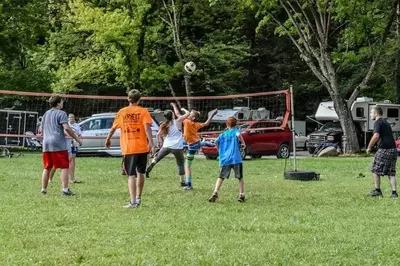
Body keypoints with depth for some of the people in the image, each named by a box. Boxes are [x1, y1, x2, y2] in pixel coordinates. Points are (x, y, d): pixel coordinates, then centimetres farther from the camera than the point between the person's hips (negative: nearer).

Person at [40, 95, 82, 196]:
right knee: (64, 167, -5)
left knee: (47, 168, 13)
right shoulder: (61, 113, -4)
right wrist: (77, 139, -9)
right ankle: (65, 189, -13)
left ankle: (44, 189, 14)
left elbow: (42, 130, 25)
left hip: (46, 144, 7)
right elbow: (67, 128, -15)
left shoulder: (46, 114, 19)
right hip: (59, 144, -7)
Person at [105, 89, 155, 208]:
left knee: (131, 175, -2)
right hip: (142, 147, 1)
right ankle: (138, 198, 30)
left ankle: (133, 201, -15)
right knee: (140, 173, 18)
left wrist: (108, 139, 29)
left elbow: (114, 128, 13)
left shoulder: (122, 112, 4)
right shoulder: (143, 111, -1)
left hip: (128, 148, 0)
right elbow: (147, 127, -13)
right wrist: (151, 143, -16)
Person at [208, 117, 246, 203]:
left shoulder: (223, 134, 16)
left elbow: (216, 142, 2)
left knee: (221, 177, 10)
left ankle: (215, 193, -8)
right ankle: (241, 195, 2)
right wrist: (243, 143, -5)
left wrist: (220, 151, 16)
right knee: (240, 177, 9)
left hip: (224, 159, 2)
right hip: (236, 158, -2)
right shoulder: (236, 131, 6)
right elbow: (238, 135, -18)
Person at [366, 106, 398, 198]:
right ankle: (394, 192, 3)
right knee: (391, 172, 9)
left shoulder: (378, 122, -8)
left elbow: (376, 136, -23)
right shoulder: (386, 122, 21)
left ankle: (377, 190, 11)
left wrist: (369, 147, -13)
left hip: (384, 149, -8)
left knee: (376, 170, 6)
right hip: (393, 149, 8)